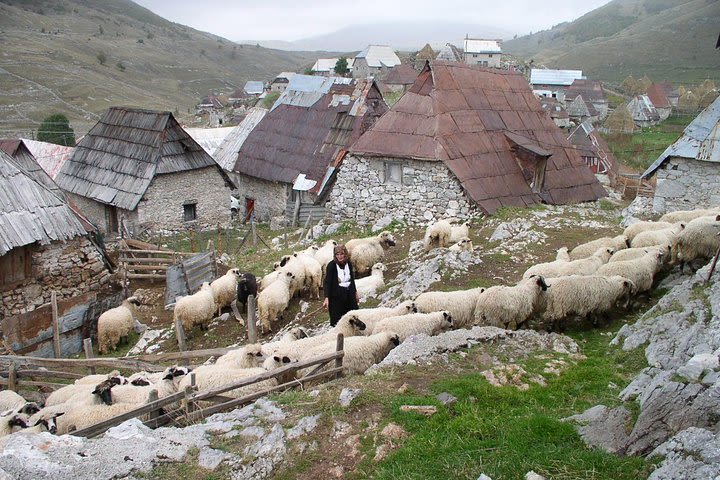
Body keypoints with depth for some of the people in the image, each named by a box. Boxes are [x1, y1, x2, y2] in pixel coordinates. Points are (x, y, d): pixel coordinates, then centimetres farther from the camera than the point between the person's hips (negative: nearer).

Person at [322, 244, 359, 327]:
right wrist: (326, 298, -26)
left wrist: (355, 292, 21)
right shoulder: (331, 265, -14)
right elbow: (327, 282, -17)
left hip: (349, 293, 5)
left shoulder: (348, 263, 2)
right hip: (337, 295, -5)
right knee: (337, 320, 0)